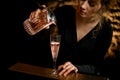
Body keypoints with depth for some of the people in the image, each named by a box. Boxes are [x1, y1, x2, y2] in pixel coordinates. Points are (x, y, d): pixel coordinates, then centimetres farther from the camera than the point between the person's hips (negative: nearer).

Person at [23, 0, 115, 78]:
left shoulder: (105, 29, -12)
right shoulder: (64, 13, -10)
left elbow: (96, 67, -8)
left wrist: (76, 68, -26)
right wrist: (36, 20, -26)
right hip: (58, 73, 2)